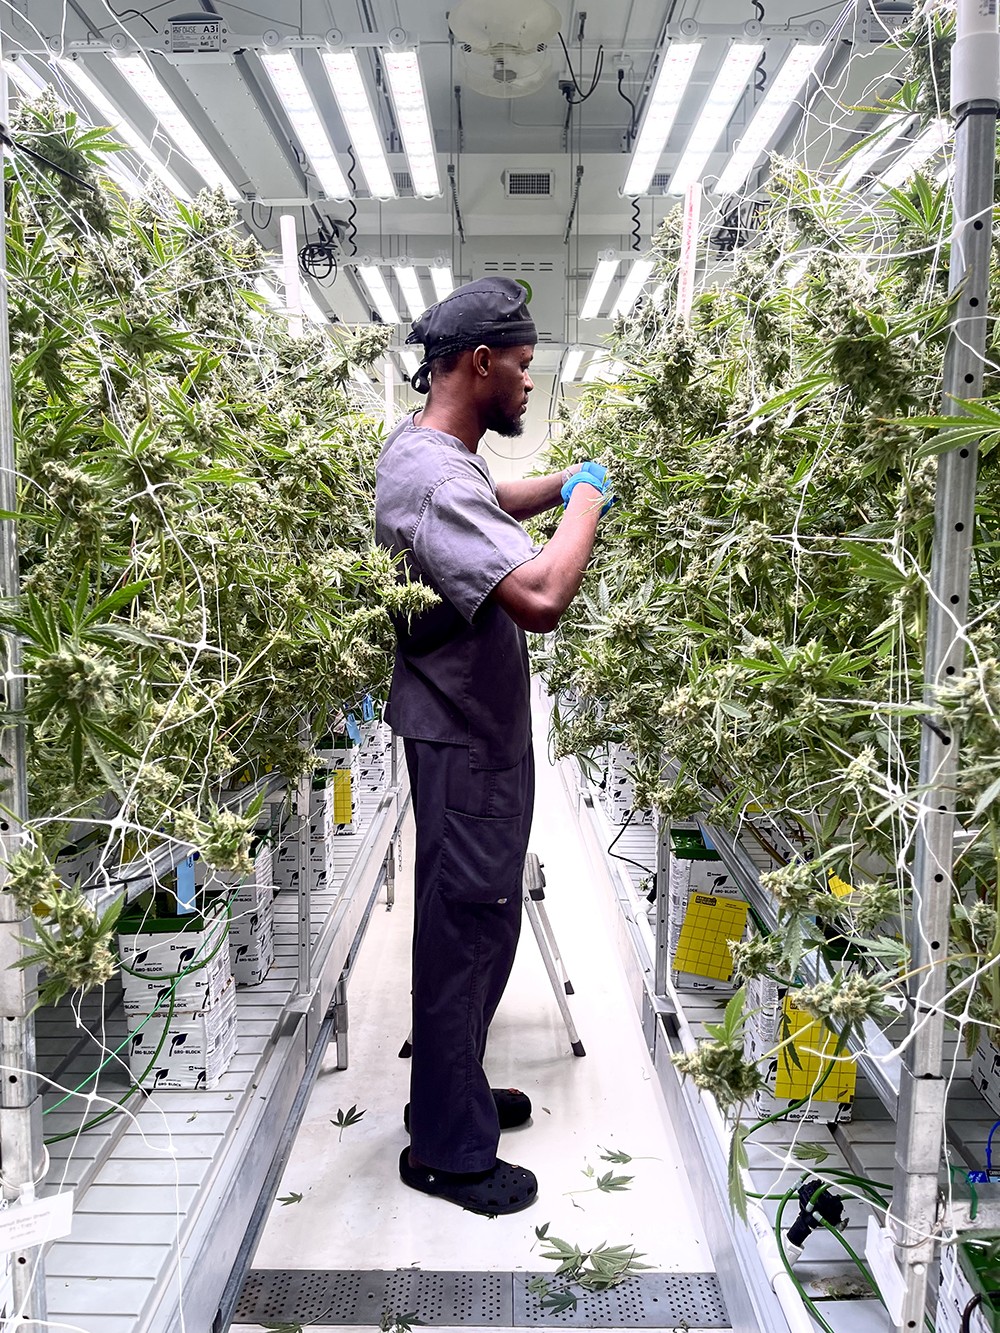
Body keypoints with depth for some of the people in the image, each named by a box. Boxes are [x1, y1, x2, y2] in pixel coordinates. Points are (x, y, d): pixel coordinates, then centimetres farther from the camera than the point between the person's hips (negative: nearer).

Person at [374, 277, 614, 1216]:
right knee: (464, 931, 2)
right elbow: (540, 598, -37)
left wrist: (561, 486, 14)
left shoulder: (431, 452, 8)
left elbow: (490, 506, 30)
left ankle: (453, 1091, 39)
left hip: (479, 728, 11)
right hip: (462, 744, -11)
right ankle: (448, 1149, 20)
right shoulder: (433, 480, -25)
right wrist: (586, 500, -21)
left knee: (474, 923, 21)